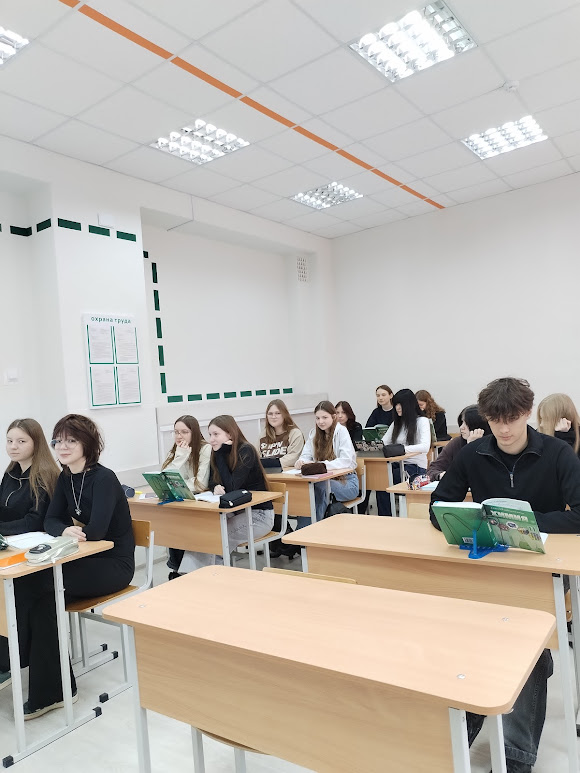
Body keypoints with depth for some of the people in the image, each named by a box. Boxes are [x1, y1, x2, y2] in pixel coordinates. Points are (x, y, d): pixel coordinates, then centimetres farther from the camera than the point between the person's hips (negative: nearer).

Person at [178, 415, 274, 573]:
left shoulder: (246, 451, -17)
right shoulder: (218, 453, 4)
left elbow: (231, 486, -24)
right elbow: (212, 482, 8)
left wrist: (221, 453, -21)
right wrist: (216, 488, -17)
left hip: (259, 514, -6)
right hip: (237, 511, 7)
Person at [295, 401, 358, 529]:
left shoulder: (341, 431, -10)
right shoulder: (314, 433, 7)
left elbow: (346, 461, -20)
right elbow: (306, 455, 4)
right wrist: (302, 462, -22)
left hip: (346, 481, -4)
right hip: (324, 479, 4)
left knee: (320, 486, -32)